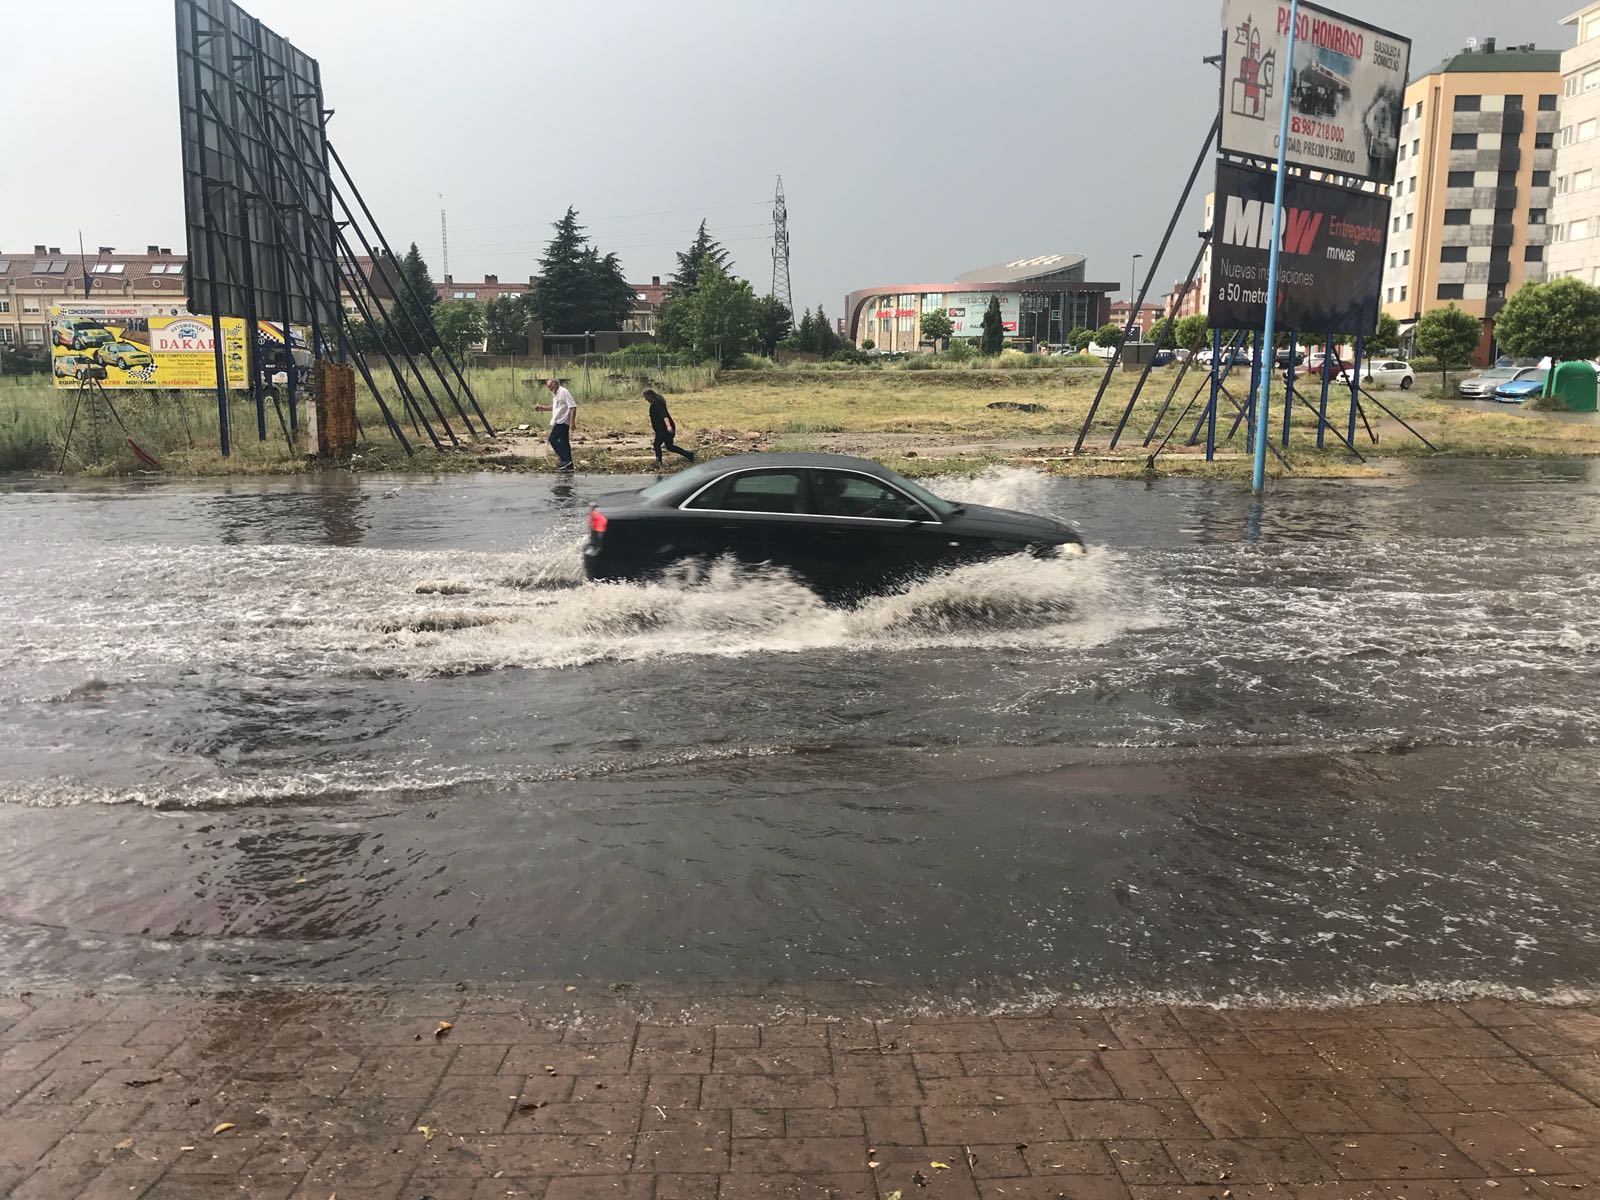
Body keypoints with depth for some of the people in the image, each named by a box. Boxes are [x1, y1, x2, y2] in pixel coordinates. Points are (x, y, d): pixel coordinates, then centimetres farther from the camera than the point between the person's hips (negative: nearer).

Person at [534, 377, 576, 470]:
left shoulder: (564, 392, -12)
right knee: (564, 443, 9)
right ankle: (568, 465, 11)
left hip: (562, 421, -10)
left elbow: (573, 406, -18)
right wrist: (542, 408, 23)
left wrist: (572, 422, -24)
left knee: (553, 439, -14)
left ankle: (565, 460, -13)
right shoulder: (555, 394, 17)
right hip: (559, 422, 10)